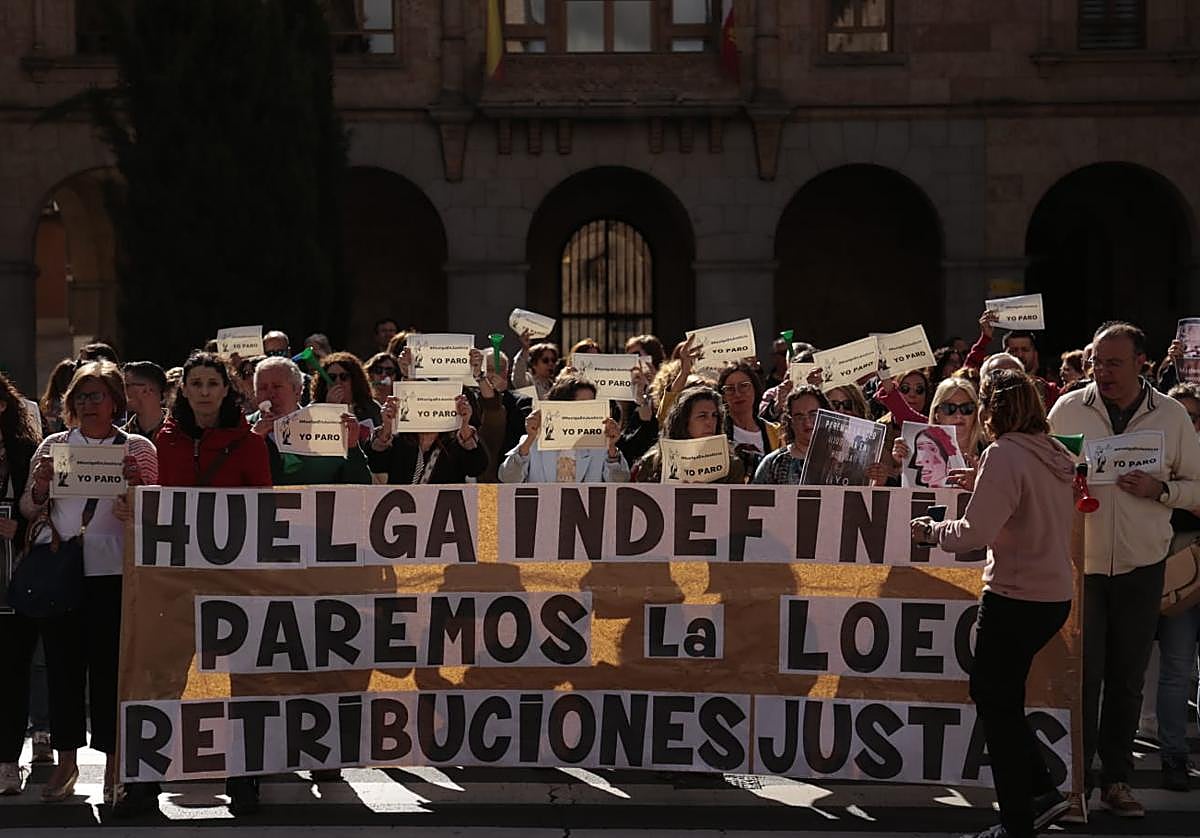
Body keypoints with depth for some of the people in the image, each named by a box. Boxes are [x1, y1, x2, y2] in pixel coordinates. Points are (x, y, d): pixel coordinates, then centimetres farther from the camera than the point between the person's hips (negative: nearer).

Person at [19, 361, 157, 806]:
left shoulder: (139, 449, 6)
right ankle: (66, 760, 15)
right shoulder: (53, 447, 11)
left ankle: (114, 767, 8)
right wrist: (40, 486, -6)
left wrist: (136, 483, -13)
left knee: (111, 665, -1)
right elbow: (28, 511, 15)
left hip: (113, 571, -2)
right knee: (62, 663, 4)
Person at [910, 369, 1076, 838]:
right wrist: (982, 484, 18)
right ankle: (1042, 792, 18)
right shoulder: (1054, 453, 9)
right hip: (1055, 593, 8)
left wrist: (931, 531, -4)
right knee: (992, 691, 20)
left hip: (1016, 598, -8)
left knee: (997, 704, 3)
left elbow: (974, 533, -21)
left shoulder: (1005, 455, -17)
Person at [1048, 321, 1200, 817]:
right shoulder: (1067, 410, -1)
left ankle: (1116, 779, 19)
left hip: (1141, 565, 1)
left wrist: (1159, 489, -13)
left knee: (1127, 676, 9)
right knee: (1082, 673, -2)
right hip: (1080, 561, -1)